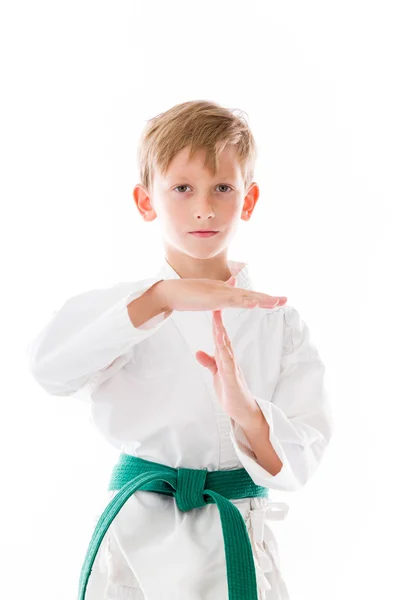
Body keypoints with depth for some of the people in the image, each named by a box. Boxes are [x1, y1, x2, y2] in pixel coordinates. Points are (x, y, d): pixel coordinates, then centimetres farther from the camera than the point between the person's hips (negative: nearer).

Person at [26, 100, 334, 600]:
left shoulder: (277, 322, 0)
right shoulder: (122, 306, -1)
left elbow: (299, 464, -7)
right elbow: (49, 366, -23)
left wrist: (247, 410, -28)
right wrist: (163, 297, -31)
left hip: (239, 549, 1)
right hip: (139, 544, 0)